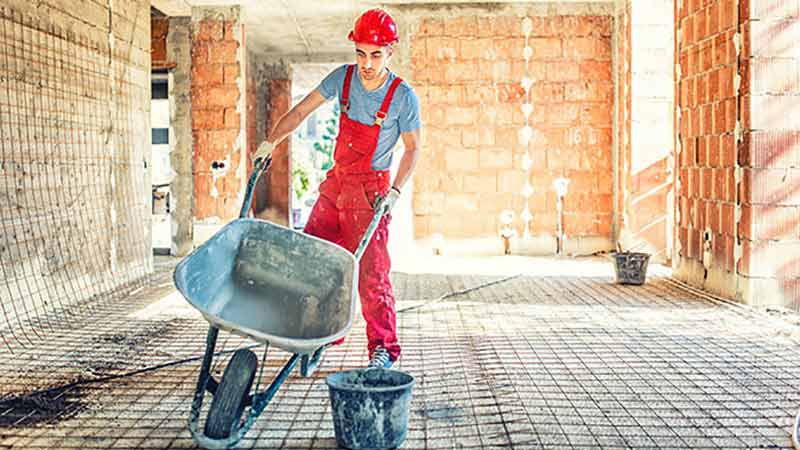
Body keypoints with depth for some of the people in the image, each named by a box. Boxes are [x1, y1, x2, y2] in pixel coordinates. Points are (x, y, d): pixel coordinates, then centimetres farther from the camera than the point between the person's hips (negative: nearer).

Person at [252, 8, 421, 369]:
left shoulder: (403, 97, -12)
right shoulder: (343, 78, -1)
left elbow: (412, 149, -3)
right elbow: (300, 111, 6)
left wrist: (394, 192, -13)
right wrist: (270, 142, -2)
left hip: (370, 192, -5)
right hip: (335, 184, 5)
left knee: (371, 272, -8)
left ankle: (383, 349, 5)